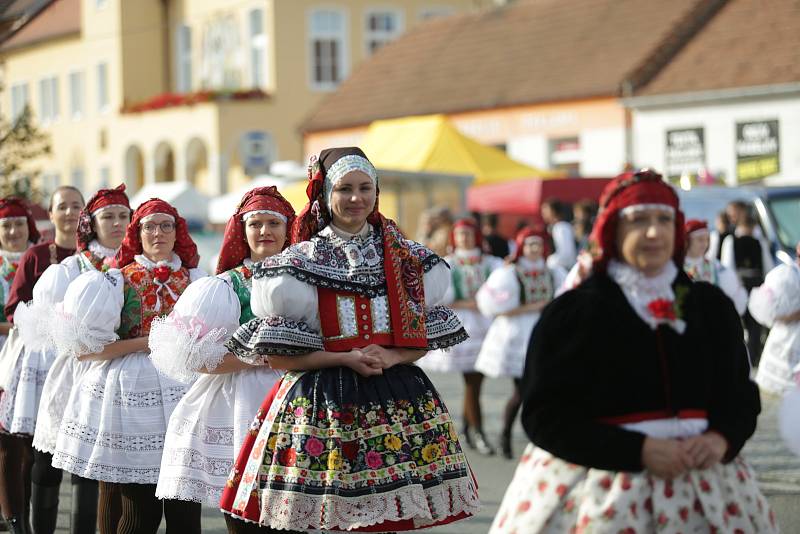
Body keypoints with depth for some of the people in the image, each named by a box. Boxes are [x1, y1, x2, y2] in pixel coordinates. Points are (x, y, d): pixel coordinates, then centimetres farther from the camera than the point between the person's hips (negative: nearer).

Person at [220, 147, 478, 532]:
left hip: (397, 402, 3)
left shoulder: (408, 260, 10)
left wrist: (391, 357, -8)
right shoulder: (300, 263, 1)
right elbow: (277, 356, -3)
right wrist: (344, 359, -13)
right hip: (321, 404, -2)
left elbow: (425, 339, 12)